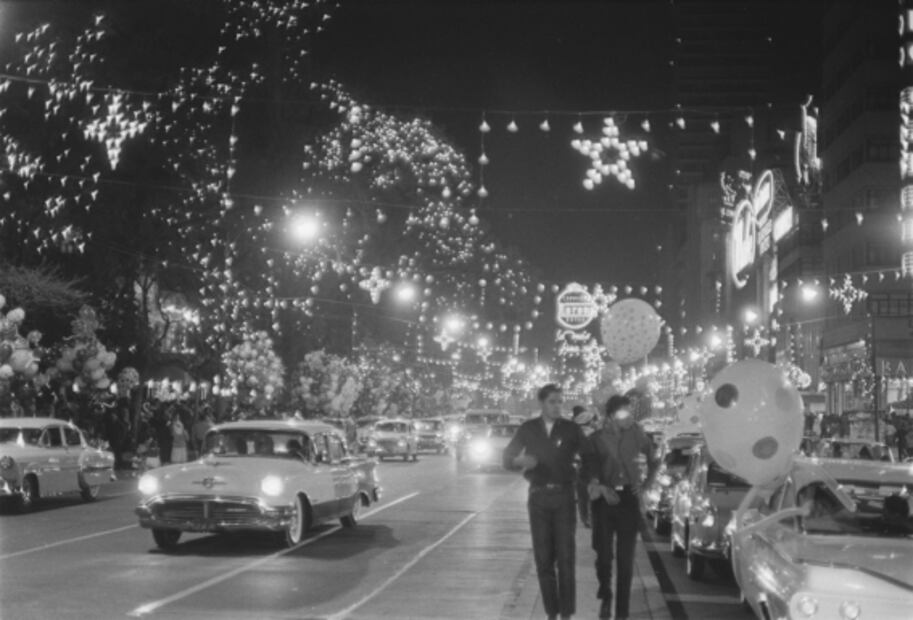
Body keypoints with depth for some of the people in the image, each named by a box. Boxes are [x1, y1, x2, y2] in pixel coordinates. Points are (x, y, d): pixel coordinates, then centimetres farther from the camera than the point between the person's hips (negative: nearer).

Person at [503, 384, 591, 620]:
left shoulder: (571, 429, 1)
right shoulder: (528, 429, 4)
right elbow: (507, 459, 4)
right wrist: (521, 460, -18)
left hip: (564, 496, -1)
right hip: (539, 497, 1)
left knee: (565, 558, -6)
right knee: (543, 559, 2)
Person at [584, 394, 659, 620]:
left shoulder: (636, 434, 2)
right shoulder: (596, 438, -4)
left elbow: (653, 459, 17)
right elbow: (589, 469, -9)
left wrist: (647, 483, 6)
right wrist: (599, 487, -26)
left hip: (629, 498, 1)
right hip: (604, 499, -1)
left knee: (626, 558, 0)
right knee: (604, 553, 2)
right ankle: (605, 596, 30)